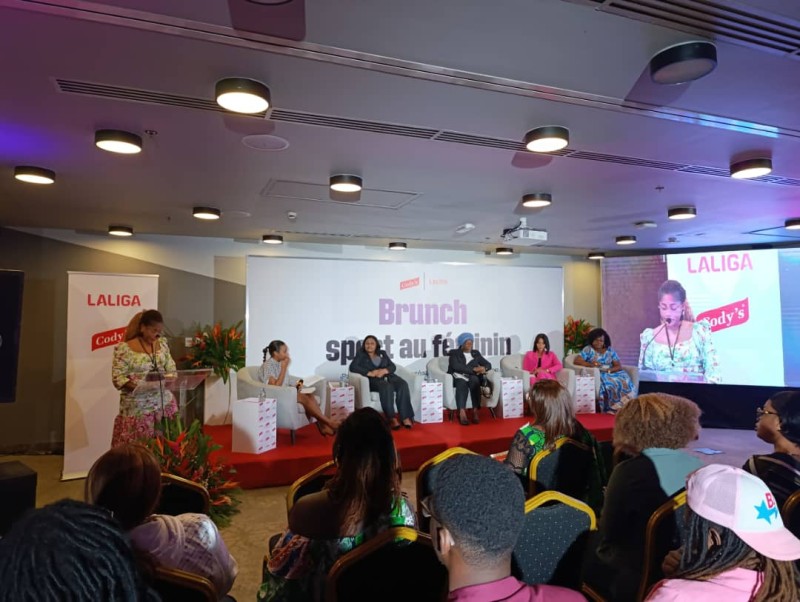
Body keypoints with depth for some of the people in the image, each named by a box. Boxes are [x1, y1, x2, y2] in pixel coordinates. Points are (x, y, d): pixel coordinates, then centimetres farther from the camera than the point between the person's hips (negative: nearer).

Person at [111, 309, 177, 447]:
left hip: (163, 403, 4)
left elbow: (171, 370, 11)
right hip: (137, 408, -4)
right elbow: (118, 378, -10)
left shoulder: (162, 345, 8)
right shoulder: (124, 348, -8)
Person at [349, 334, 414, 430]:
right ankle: (392, 418, -42)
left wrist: (384, 371, -11)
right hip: (373, 380, -4)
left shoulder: (382, 353, 23)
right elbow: (353, 367, -4)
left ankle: (405, 417, -34)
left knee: (403, 384, -28)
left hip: (388, 376, 4)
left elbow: (393, 366, 13)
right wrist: (370, 373, -15)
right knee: (386, 386, -38)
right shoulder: (360, 355, 13)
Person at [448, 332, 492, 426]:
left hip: (473, 378, 3)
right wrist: (473, 370, -15)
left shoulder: (476, 353, 24)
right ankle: (462, 413, -54)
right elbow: (456, 366, -7)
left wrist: (483, 368, -8)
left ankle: (475, 411, -42)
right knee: (462, 383, -38)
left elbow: (488, 364, 17)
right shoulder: (454, 353, 12)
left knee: (474, 380, -34)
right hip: (458, 377, -2)